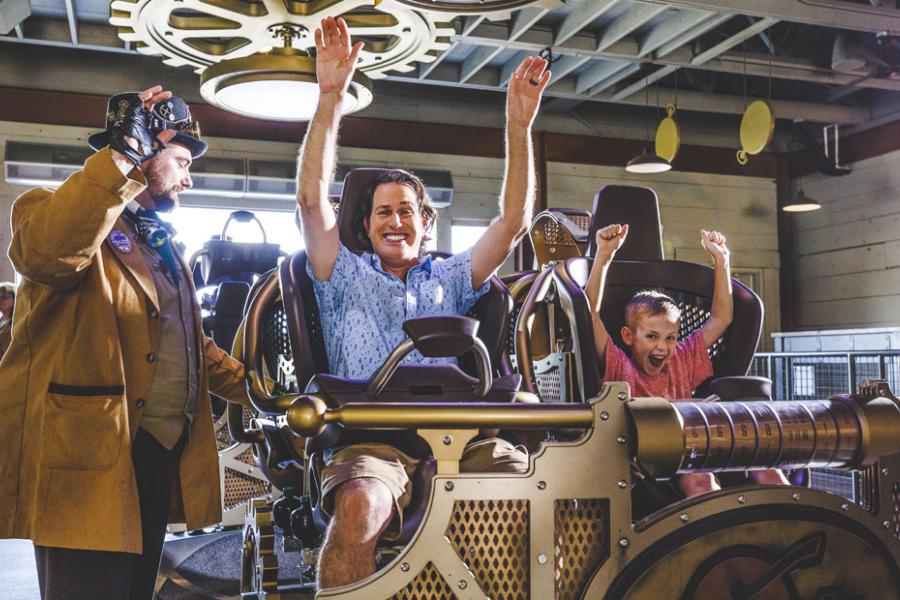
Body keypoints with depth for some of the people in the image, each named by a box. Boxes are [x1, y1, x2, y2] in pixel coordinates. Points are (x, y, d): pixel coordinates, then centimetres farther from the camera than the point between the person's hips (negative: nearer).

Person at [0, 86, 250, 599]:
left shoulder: (161, 244, 22)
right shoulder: (61, 213, -5)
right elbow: (45, 250, -31)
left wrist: (253, 387, 19)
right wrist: (122, 154, -30)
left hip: (160, 455, 9)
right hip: (90, 461, -8)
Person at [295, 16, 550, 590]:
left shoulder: (450, 278, 26)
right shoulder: (347, 276, 20)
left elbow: (514, 221, 17)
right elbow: (312, 198, 7)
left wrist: (520, 125, 7)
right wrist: (331, 97, -1)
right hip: (371, 440, -2)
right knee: (359, 507, -37)